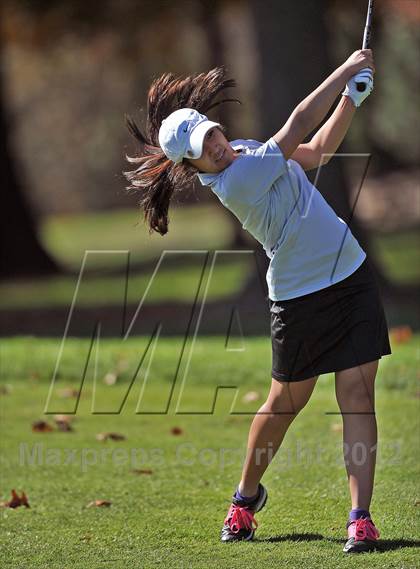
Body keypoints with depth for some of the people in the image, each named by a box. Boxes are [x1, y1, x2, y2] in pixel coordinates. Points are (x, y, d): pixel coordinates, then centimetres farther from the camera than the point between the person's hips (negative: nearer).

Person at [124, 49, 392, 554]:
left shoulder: (246, 151, 4)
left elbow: (318, 149, 18)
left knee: (357, 397, -4)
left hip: (352, 276, 6)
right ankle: (246, 496, 35)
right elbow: (299, 125, -21)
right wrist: (347, 68, -15)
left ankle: (360, 516, -6)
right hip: (300, 298, -6)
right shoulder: (234, 182, -22)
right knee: (286, 402, 9)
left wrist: (352, 98, 5)